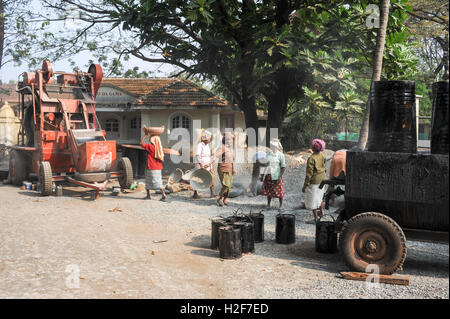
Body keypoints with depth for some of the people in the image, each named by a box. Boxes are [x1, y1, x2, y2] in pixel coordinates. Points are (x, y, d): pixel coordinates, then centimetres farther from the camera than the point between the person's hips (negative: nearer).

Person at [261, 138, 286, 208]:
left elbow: (283, 167, -10)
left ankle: (281, 205, 15)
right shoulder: (268, 154, 9)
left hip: (276, 176, -5)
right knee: (268, 191, 10)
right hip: (268, 176, 5)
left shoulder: (280, 155, -7)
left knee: (279, 191, 2)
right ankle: (268, 204, 22)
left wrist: (280, 177, -18)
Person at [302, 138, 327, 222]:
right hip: (322, 180, 7)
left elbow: (309, 173, -21)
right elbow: (325, 169, 8)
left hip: (314, 181, -7)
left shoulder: (311, 158, -23)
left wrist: (305, 186, -14)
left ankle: (316, 218, 13)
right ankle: (321, 211, 40)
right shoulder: (322, 156, -2)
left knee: (313, 199, 6)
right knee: (319, 196, 28)